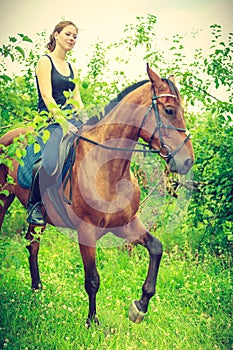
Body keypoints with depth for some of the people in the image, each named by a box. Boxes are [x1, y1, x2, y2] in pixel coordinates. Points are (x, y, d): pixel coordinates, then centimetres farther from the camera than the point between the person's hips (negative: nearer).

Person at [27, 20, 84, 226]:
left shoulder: (72, 68, 20)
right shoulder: (45, 62, -1)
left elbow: (77, 100, 14)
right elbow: (47, 96, -11)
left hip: (69, 119, 8)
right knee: (50, 163, -33)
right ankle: (34, 205, -8)